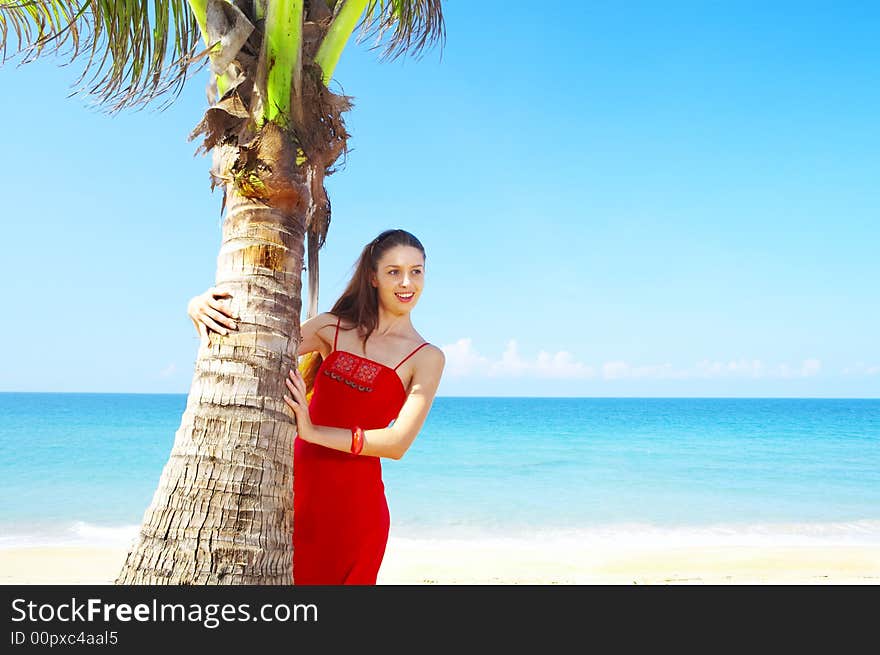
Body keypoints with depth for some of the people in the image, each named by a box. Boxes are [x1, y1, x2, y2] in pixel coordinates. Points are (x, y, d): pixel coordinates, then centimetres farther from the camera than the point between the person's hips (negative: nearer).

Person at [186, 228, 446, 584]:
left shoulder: (427, 358, 0)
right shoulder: (333, 327, 8)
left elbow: (398, 442, -10)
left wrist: (313, 432, -19)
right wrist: (201, 308, -13)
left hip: (354, 496, -2)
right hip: (299, 483, 2)